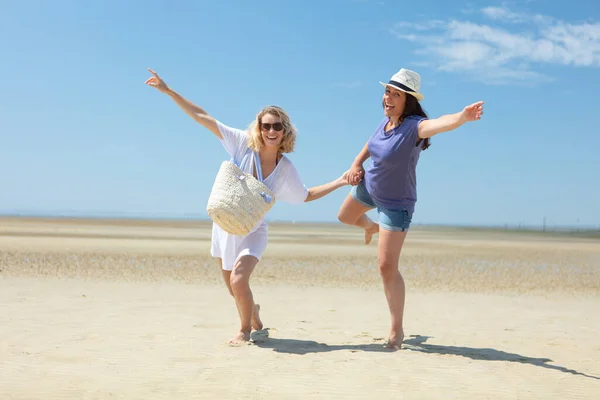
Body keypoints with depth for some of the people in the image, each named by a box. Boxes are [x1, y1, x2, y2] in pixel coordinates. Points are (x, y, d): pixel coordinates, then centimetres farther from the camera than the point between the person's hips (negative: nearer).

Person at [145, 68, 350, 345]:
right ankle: (255, 320, 45)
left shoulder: (285, 169, -10)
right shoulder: (243, 144, -14)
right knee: (234, 289, 12)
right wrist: (168, 90, -15)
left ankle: (246, 330, 6)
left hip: (252, 232, -2)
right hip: (224, 226, 2)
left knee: (238, 282, -22)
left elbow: (305, 195, 7)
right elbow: (201, 117, -14)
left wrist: (339, 182, -2)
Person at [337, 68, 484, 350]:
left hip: (395, 203, -7)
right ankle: (373, 227, 68)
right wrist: (356, 164, 1)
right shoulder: (386, 120, -12)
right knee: (345, 217, 33)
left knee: (387, 267, -10)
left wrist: (463, 116, -75)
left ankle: (397, 330, 5)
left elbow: (441, 123, -56)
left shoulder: (414, 126, -32)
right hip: (368, 186, 7)